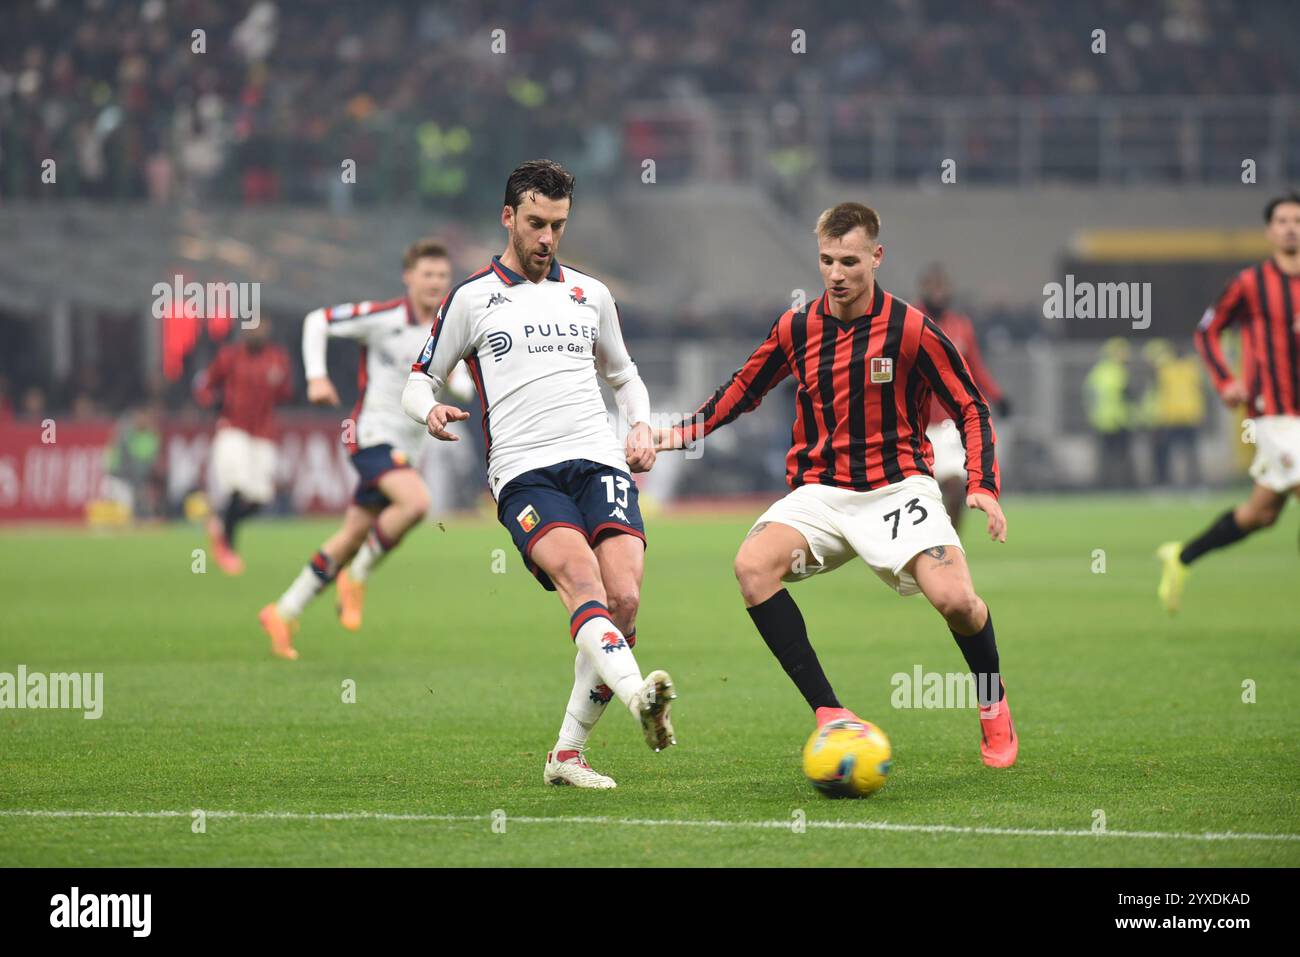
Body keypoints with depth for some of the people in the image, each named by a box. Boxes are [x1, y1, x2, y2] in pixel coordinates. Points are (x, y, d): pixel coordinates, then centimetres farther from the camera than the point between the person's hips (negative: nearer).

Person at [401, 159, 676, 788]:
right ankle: (637, 695, -55)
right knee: (581, 576, -31)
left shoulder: (590, 295, 22)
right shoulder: (472, 299, 12)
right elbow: (419, 380, 17)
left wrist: (641, 426, 15)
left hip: (599, 460, 3)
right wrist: (430, 409, -8)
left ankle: (567, 754, -7)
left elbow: (623, 374, 35)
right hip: (524, 474, -3)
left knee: (623, 597, -17)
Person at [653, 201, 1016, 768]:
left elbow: (971, 409, 1)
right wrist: (680, 434, 6)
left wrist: (982, 486, -12)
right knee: (753, 565, -26)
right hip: (820, 491, 3)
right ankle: (829, 715, -22)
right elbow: (743, 390, 18)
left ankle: (994, 707, 8)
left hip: (897, 484, -3)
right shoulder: (796, 329, 3)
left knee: (954, 598, -25)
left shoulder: (911, 330, -6)